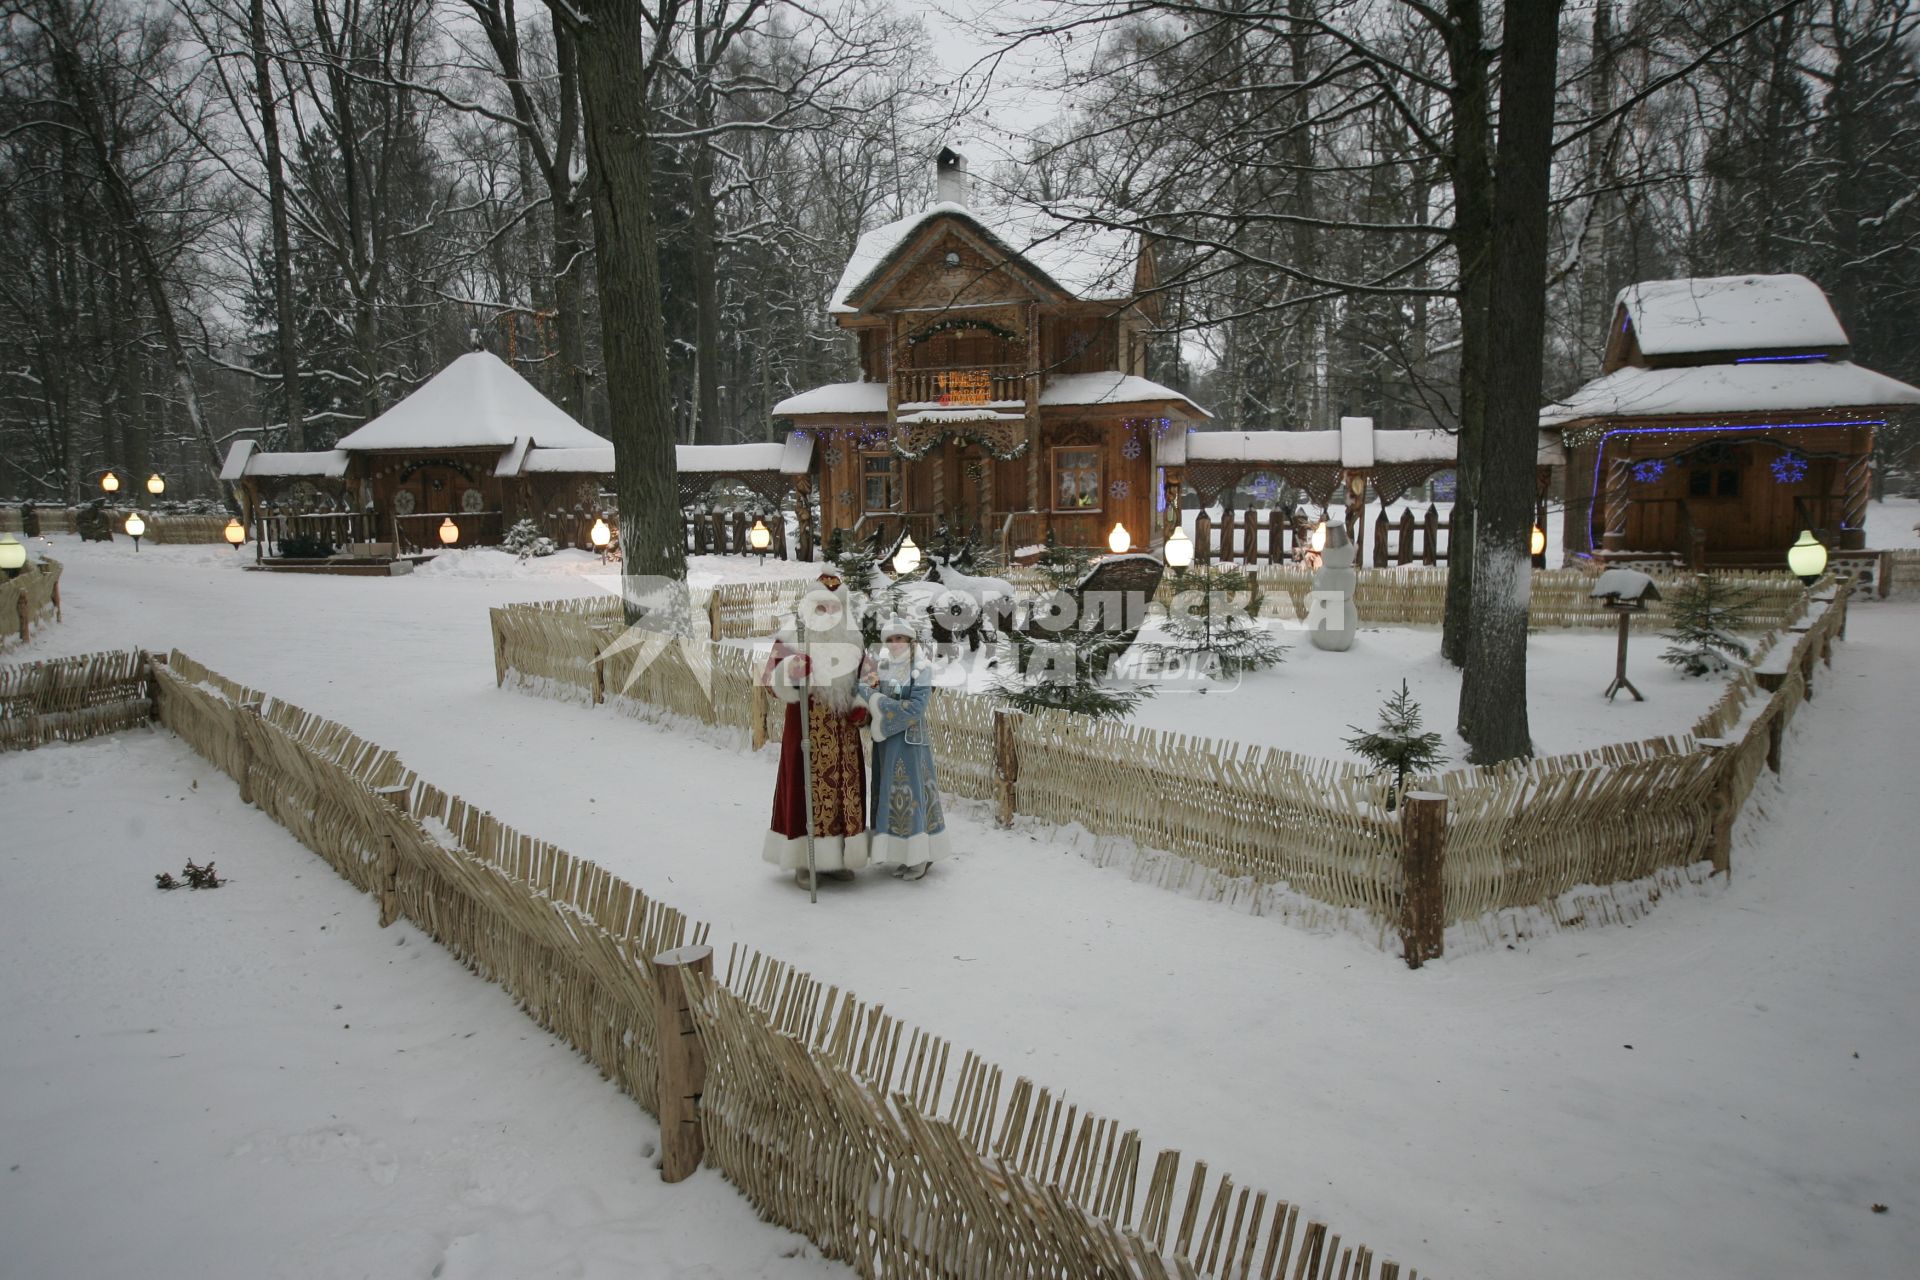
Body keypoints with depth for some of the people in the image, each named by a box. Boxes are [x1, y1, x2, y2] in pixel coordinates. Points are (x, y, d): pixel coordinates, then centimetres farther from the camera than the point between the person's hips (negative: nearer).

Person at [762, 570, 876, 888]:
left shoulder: (853, 641, 9)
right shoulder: (792, 636, -4)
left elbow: (866, 679, 19)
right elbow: (772, 680, -9)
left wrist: (861, 705, 2)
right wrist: (790, 671, -29)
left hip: (843, 730, 5)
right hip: (807, 728, -5)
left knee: (845, 788, 6)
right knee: (806, 787, -4)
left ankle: (835, 858, 18)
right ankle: (803, 862, 5)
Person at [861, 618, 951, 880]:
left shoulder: (921, 670, -8)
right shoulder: (880, 668, 7)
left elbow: (914, 708, -17)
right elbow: (865, 703, 8)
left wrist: (873, 697, -16)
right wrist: (869, 686, -13)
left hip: (911, 742, -5)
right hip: (886, 742, 5)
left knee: (912, 795, -2)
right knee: (891, 796, 7)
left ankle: (921, 857, 7)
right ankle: (903, 854, 16)